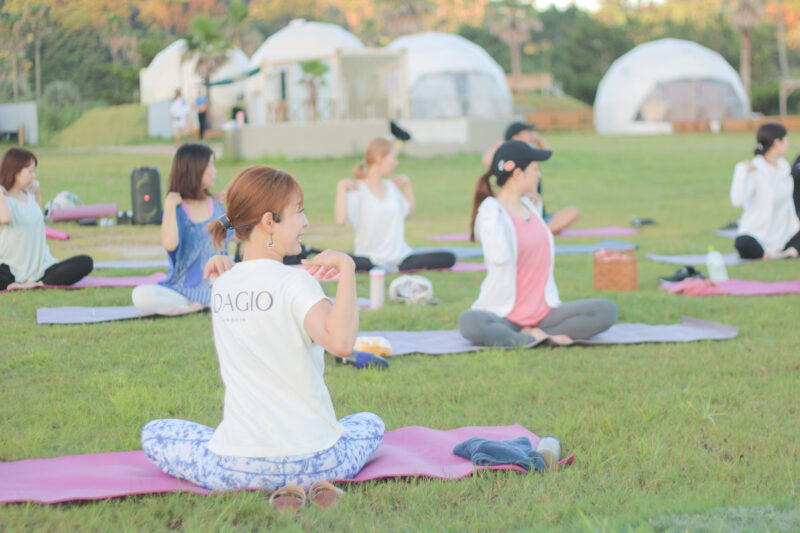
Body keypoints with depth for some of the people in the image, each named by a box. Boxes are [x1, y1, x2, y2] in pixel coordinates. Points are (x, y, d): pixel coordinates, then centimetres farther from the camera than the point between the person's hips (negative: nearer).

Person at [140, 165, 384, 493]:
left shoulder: (222, 285, 5)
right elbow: (341, 343, -31)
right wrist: (346, 267, -21)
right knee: (369, 423, 32)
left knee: (154, 433, 26)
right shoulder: (295, 281, -13)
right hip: (314, 463, -2)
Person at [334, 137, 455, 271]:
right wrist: (341, 188, -17)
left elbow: (410, 211, 31)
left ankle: (400, 268, -23)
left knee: (449, 258, -16)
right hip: (370, 258, -6)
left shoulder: (391, 186, 14)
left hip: (399, 255, 6)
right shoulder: (358, 189, -5)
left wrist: (407, 183, 23)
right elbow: (341, 219, -22)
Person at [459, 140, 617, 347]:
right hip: (504, 316, -6)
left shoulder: (530, 206, 13)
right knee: (469, 323, -39)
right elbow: (499, 256, -28)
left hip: (543, 313, 6)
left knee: (607, 311, -14)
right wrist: (493, 210, -22)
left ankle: (535, 334, -15)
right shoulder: (490, 212, -9)